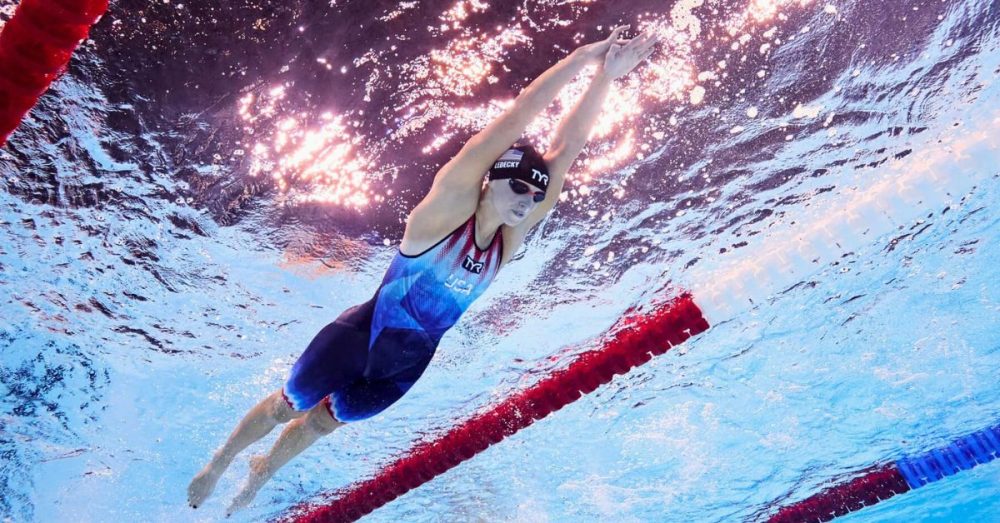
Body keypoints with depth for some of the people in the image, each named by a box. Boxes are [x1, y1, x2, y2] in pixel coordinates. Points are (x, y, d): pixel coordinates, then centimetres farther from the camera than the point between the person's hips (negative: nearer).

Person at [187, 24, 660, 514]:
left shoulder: (510, 237, -8)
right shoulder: (448, 208, -22)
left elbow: (565, 148, -10)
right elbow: (512, 122, -27)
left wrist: (605, 74, -10)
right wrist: (583, 56, -26)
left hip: (409, 361, 5)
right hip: (363, 333, -5)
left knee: (324, 421, 22)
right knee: (287, 405, 13)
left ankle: (259, 475, 49)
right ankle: (216, 465, 40)